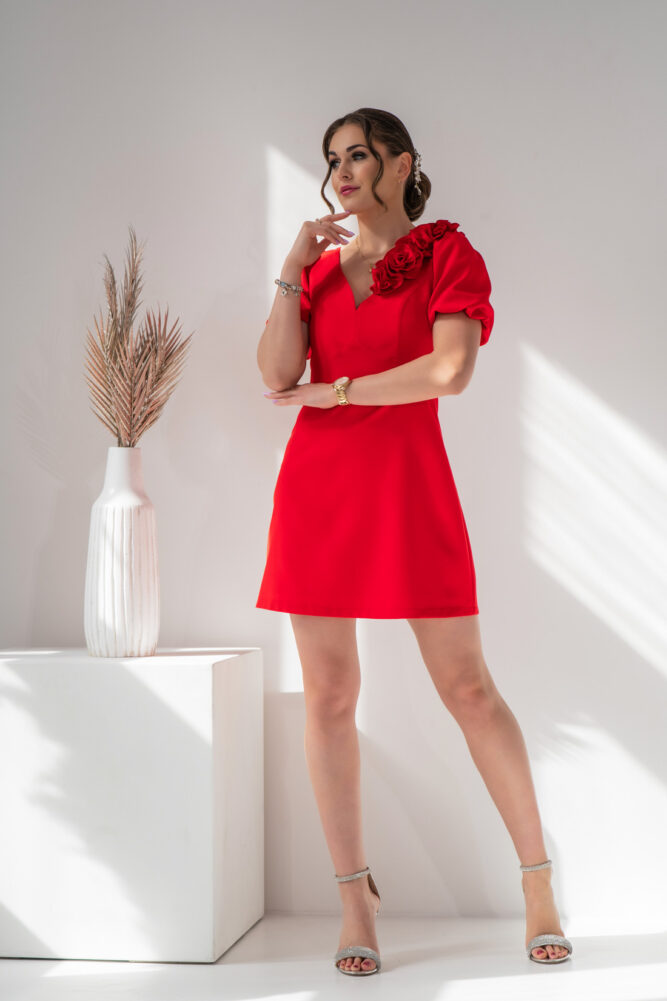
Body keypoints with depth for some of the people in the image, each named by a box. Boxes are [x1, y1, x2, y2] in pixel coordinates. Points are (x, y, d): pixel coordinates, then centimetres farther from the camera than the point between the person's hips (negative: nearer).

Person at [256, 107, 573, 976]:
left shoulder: (449, 254, 2)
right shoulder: (319, 267, 15)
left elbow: (450, 371, -15)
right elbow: (276, 373, 1)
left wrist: (329, 392, -7)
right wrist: (294, 271, -3)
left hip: (408, 485, -4)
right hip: (318, 485, 4)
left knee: (468, 686, -1)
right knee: (328, 695, 2)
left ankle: (539, 883, 14)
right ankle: (356, 902, 13)